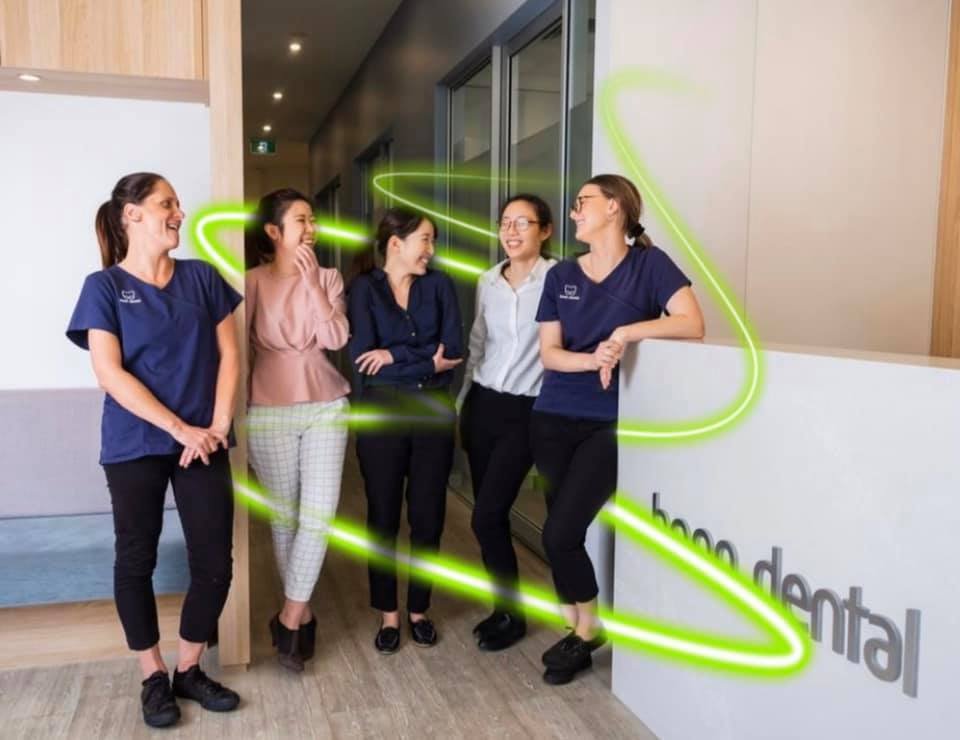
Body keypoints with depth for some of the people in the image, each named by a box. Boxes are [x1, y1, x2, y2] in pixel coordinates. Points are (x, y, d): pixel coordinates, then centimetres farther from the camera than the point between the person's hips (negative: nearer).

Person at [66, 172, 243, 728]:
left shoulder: (202, 277, 6)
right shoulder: (104, 287, -3)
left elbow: (229, 354, 4)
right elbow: (110, 373, -11)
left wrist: (218, 425, -8)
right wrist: (180, 428, -15)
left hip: (203, 443, 3)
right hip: (135, 446, -2)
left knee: (216, 561, 2)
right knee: (137, 559, 8)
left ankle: (189, 669, 23)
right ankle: (154, 676, 26)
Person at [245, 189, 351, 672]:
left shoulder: (327, 278, 4)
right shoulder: (253, 282, -1)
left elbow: (337, 338, -10)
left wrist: (310, 279, -10)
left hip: (326, 408, 2)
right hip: (269, 413, -1)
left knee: (319, 514, -5)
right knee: (284, 517, 7)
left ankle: (289, 618, 8)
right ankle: (301, 614, 24)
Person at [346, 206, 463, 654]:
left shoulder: (439, 285, 5)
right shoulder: (364, 288, -2)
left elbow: (453, 350, -7)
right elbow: (362, 359, -14)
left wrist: (395, 356, -15)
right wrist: (428, 362, -11)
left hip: (434, 412, 2)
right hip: (381, 414, -2)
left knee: (428, 516, 8)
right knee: (383, 517, 7)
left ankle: (419, 609, 25)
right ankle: (388, 614, 22)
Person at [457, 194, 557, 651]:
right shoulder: (487, 283, 9)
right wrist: (460, 404, 18)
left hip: (526, 412, -5)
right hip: (483, 405, 6)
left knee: (486, 516, -6)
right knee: (491, 516, 10)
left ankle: (511, 615, 14)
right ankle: (503, 606, 28)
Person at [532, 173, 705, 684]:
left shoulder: (648, 264, -4)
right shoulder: (561, 276, 6)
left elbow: (693, 325, -17)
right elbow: (548, 353, 0)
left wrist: (625, 333, -21)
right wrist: (593, 358, -18)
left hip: (611, 424, -4)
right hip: (554, 420, 5)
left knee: (560, 532, -10)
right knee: (563, 531, 9)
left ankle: (587, 629, 16)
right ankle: (577, 627, 29)